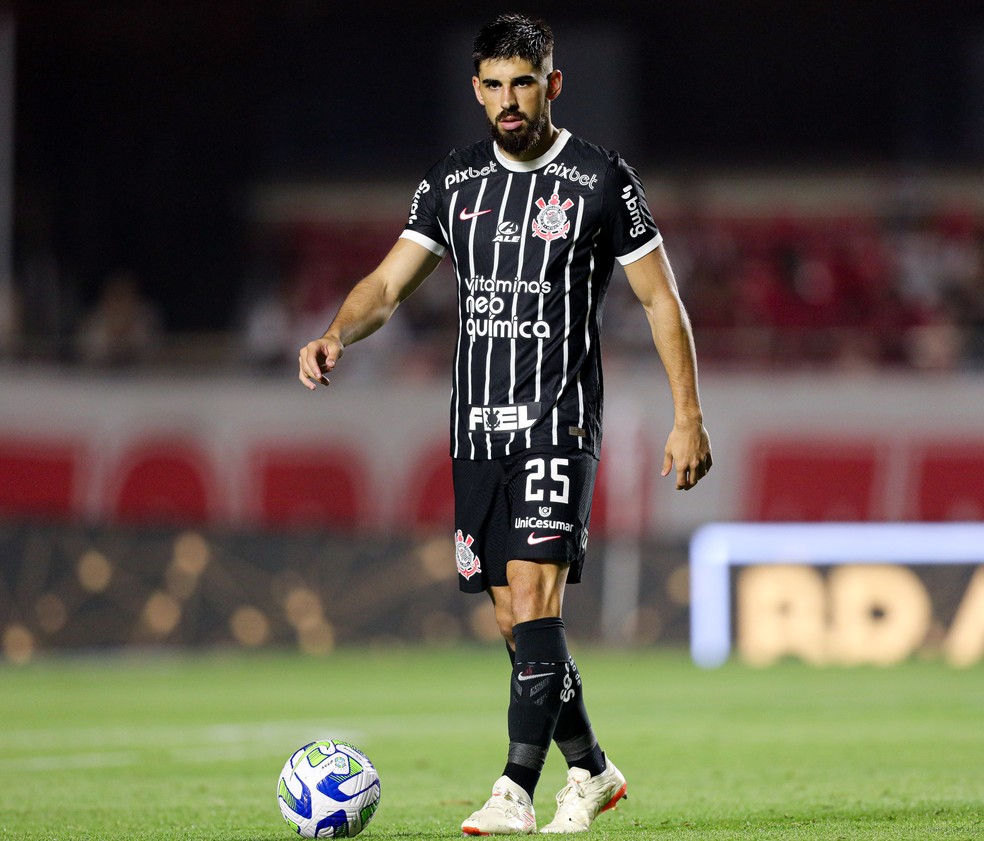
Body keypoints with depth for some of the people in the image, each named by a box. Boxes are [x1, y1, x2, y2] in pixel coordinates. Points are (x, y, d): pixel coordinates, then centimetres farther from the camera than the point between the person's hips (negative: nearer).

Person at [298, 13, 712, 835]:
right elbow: (390, 282, 6)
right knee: (517, 622, 7)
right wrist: (337, 335, -15)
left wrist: (689, 416, -4)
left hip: (560, 427, -5)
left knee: (532, 599, -17)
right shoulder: (453, 181, 9)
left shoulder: (601, 180, -3)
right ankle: (590, 770, 25)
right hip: (478, 432, 5)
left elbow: (661, 298, 0)